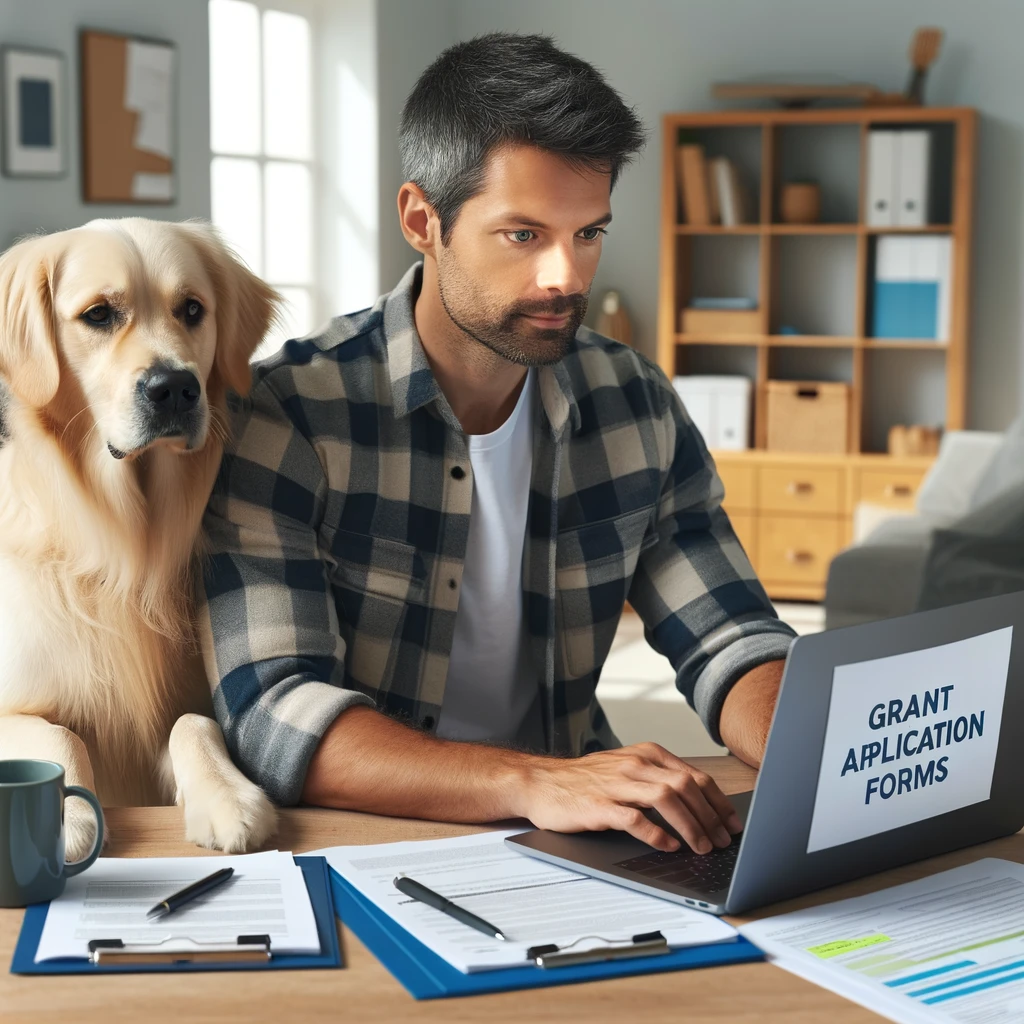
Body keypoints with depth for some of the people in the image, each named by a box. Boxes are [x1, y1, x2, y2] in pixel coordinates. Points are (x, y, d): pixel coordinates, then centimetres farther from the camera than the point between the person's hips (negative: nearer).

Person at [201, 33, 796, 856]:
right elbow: (272, 715, -23)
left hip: (573, 847, 4)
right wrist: (531, 783, -37)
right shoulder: (286, 416, -14)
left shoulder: (637, 406, 3)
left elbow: (730, 643, 4)